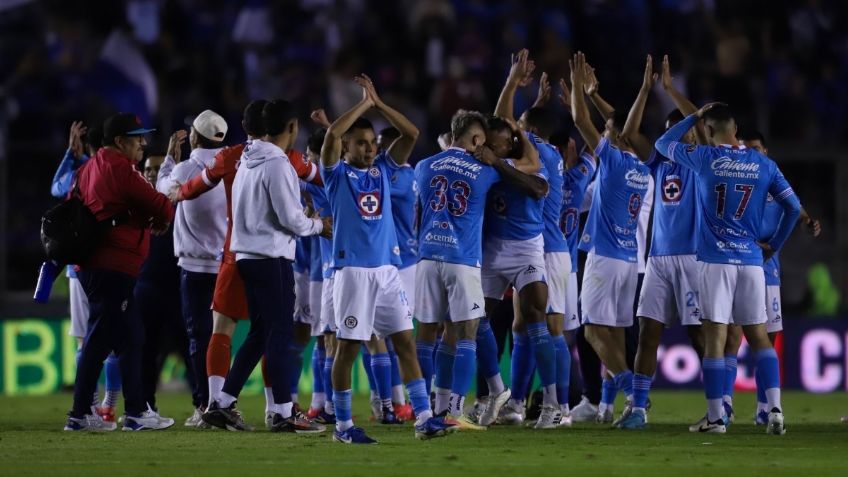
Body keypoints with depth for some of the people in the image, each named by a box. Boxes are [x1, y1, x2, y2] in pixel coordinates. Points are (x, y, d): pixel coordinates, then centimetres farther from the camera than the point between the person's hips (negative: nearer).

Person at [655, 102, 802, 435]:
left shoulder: (705, 159, -3)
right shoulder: (764, 165, 5)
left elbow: (663, 143, 13)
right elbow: (793, 207, 6)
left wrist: (695, 116, 20)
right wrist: (775, 245, 16)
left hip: (715, 261, -3)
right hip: (752, 260, 3)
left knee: (715, 338, -2)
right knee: (759, 336, 9)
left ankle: (716, 418, -4)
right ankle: (775, 409, -3)